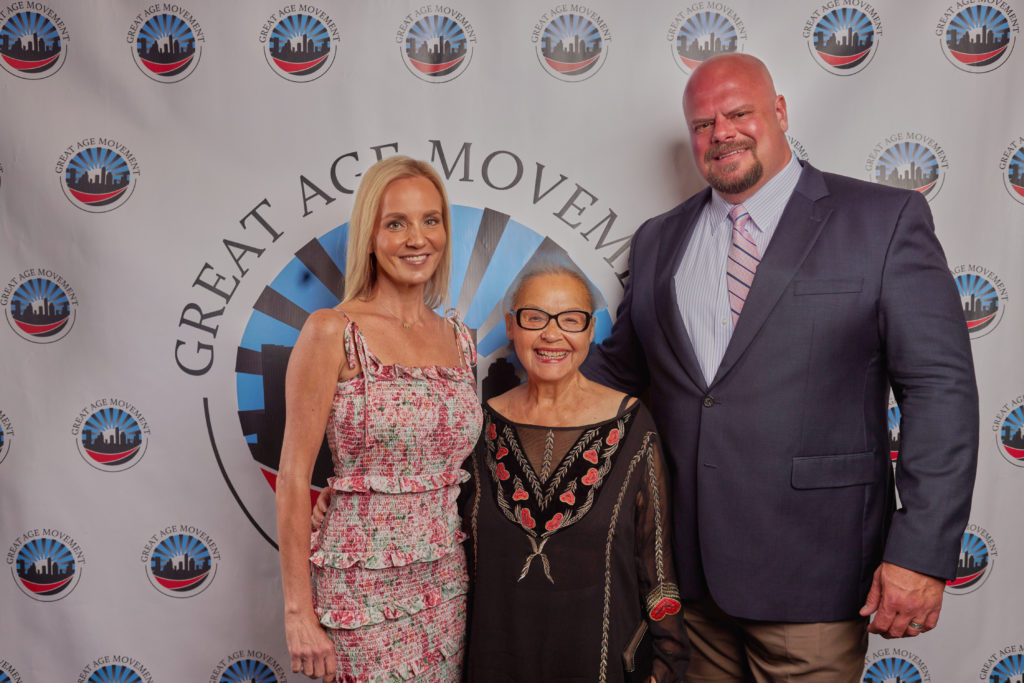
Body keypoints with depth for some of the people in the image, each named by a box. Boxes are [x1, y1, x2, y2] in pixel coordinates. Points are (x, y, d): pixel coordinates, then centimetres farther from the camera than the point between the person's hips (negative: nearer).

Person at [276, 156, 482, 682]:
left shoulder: (460, 340, 6)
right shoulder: (332, 332, -10)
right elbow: (293, 477, -10)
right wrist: (298, 610, -10)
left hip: (447, 584, 5)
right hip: (363, 590, -5)